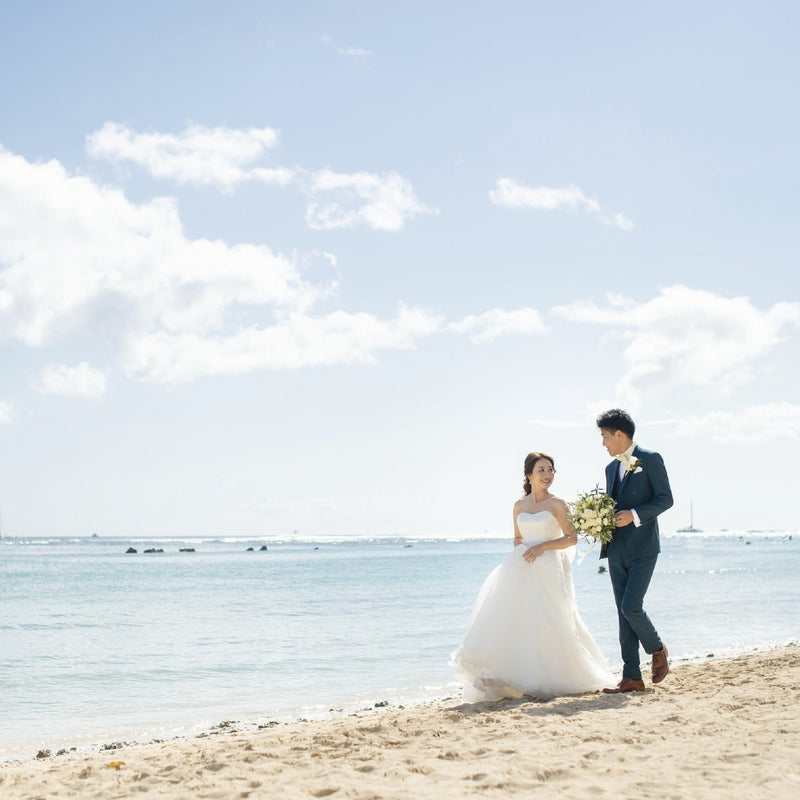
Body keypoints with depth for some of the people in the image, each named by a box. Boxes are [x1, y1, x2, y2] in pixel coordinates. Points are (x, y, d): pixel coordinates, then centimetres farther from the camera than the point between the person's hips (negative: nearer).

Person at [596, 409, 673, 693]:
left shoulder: (650, 459, -3)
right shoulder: (611, 468, 19)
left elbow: (665, 498, -8)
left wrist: (635, 515, -20)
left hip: (642, 549, -7)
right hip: (617, 550, 7)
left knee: (631, 607, -14)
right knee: (623, 613, 4)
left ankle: (658, 651, 13)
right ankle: (631, 677, 6)